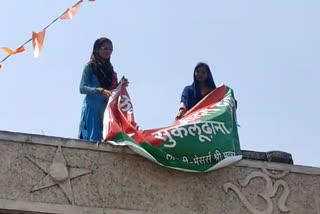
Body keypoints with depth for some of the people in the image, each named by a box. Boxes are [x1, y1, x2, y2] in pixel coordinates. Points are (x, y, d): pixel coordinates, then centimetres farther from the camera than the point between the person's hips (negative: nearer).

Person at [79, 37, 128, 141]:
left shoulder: (109, 68, 17)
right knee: (93, 139, -11)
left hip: (107, 109, 5)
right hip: (92, 108, -5)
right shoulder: (90, 66, 1)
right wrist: (100, 90, -22)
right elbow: (82, 88, -9)